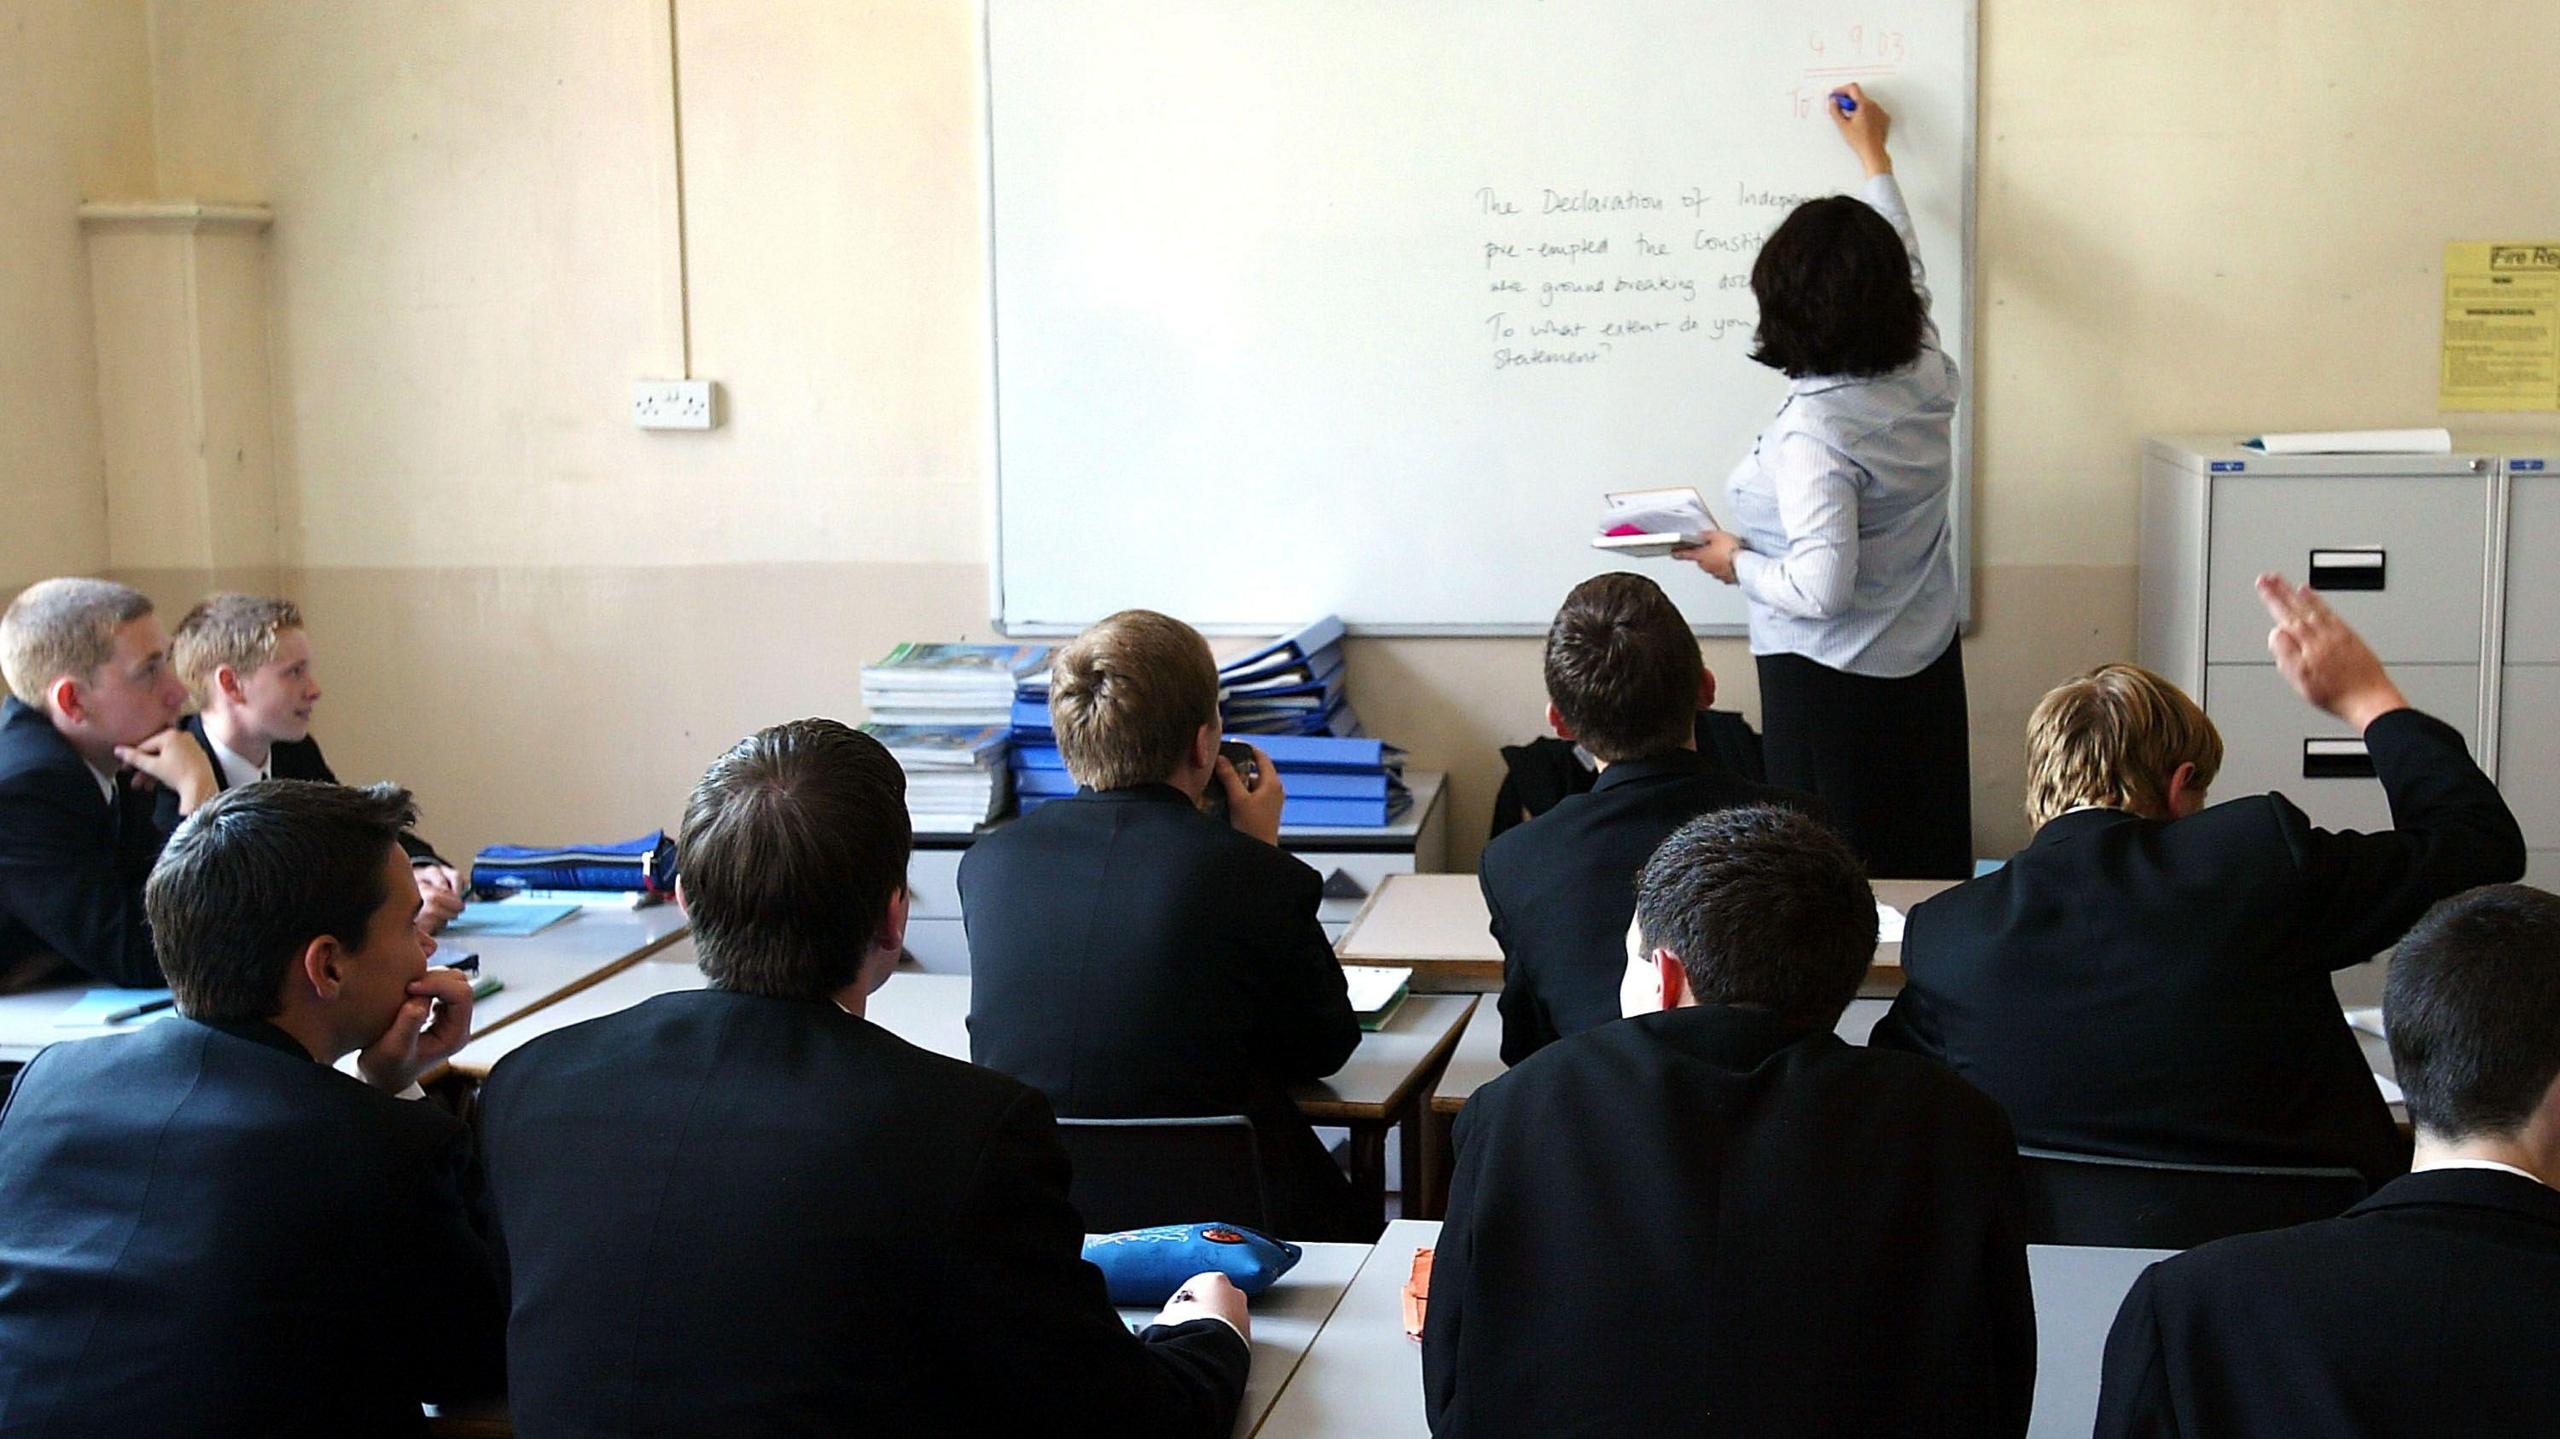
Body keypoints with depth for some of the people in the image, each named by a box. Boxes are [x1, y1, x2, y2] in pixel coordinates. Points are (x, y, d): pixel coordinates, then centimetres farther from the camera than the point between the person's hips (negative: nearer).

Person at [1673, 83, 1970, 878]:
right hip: (1926, 669, 7)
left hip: (1832, 687, -7)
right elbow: (1904, 271, 18)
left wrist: (1738, 563, -7)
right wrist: (1874, 156, 31)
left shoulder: (1812, 432, -24)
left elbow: (1822, 588, -27)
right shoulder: (1925, 379, -2)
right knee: (1926, 870, 15)